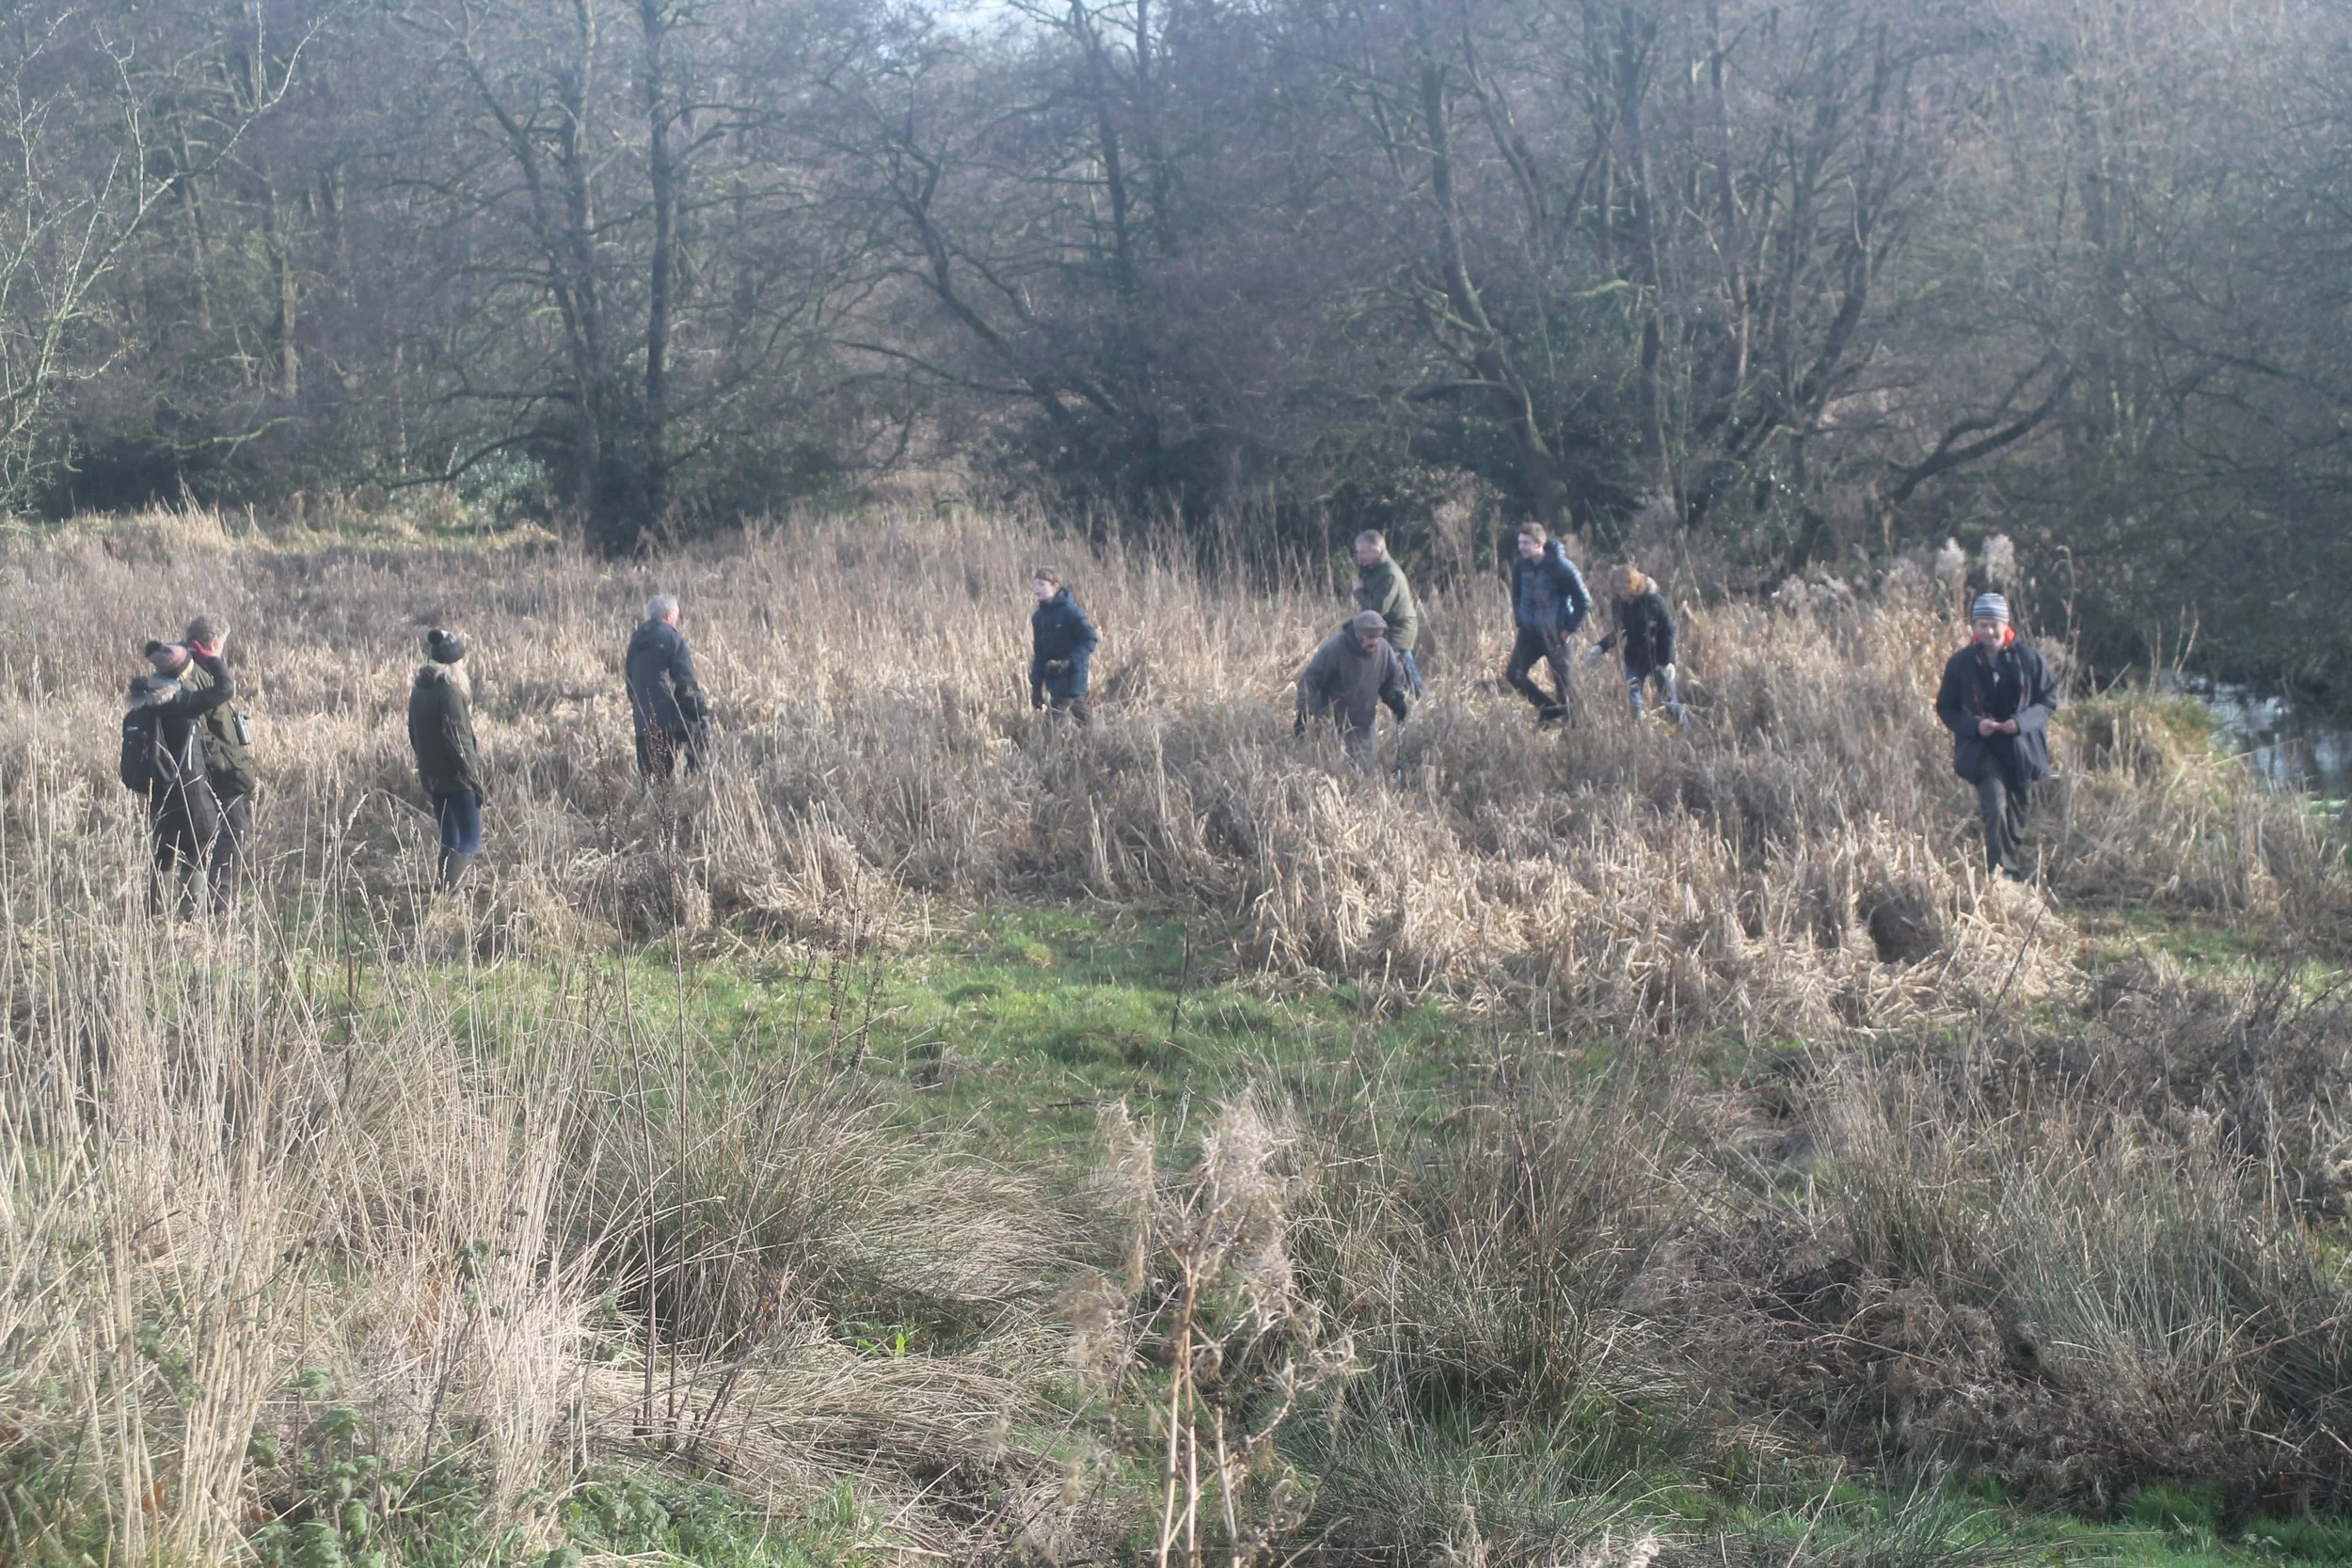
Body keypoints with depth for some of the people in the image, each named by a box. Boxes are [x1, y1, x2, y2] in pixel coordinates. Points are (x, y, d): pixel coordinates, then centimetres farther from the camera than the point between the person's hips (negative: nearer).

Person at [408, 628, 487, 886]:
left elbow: (414, 737, 14)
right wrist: (476, 782, -14)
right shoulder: (451, 693, -18)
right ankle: (449, 891, -22)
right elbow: (458, 743, -19)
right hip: (457, 777, -8)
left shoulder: (418, 691, 6)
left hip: (431, 777, 8)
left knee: (449, 840, 17)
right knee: (470, 840, -4)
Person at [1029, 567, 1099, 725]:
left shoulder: (1069, 610, -14)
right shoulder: (1038, 616, 9)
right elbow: (1039, 653, 13)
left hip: (1072, 675, -7)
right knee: (1082, 716, 13)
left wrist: (1069, 661, -23)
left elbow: (1090, 639, -15)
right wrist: (1036, 686, 9)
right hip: (1054, 678, 7)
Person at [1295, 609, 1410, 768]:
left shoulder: (1384, 649, -7)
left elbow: (1393, 678, 11)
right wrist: (1304, 714, -23)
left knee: (1364, 767, 9)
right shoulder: (1334, 648, -22)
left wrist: (1396, 700, -6)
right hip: (1332, 723, -5)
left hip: (1362, 725, 5)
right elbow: (1310, 679, -20)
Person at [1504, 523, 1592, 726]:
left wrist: (1569, 629, -11)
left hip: (1555, 634, -5)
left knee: (1562, 682, 1)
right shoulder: (1520, 566, -3)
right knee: (1514, 675, -2)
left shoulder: (1562, 568, -19)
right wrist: (1520, 622, 10)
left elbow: (1584, 602, -12)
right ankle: (1550, 709, 15)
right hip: (1529, 632, 5)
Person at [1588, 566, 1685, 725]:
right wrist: (1600, 647, -2)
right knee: (1633, 702, 2)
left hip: (1658, 658, -4)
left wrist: (1666, 661, -18)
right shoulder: (1618, 603, -3)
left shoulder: (1652, 600, -16)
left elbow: (1668, 630, -14)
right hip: (1635, 659, 4)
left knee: (1670, 699, 4)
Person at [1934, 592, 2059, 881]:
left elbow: (2049, 700, 2)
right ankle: (2005, 870, -22)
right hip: (1982, 749, -2)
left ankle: (2006, 865, 32)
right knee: (1996, 807, -22)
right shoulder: (1961, 663, -3)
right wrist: (1975, 725, -16)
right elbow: (1945, 708, 3)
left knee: (2018, 814, 12)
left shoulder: (2028, 659, -3)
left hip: (2022, 747, 2)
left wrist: (2022, 722, -17)